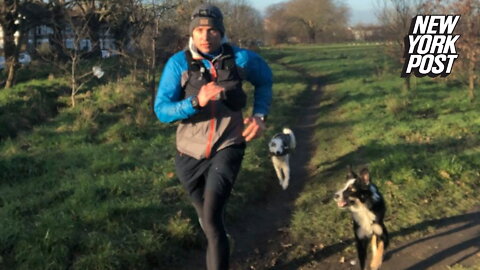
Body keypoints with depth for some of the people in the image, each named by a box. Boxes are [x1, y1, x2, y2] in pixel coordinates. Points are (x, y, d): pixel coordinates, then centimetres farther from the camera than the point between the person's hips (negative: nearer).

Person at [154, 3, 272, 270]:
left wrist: (259, 115, -1)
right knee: (206, 212, 22)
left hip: (227, 147, -1)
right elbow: (161, 110, -16)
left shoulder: (240, 58, -8)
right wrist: (196, 102, -33)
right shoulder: (178, 63, -11)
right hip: (190, 152, 2)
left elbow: (264, 80, 13)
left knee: (211, 220, -19)